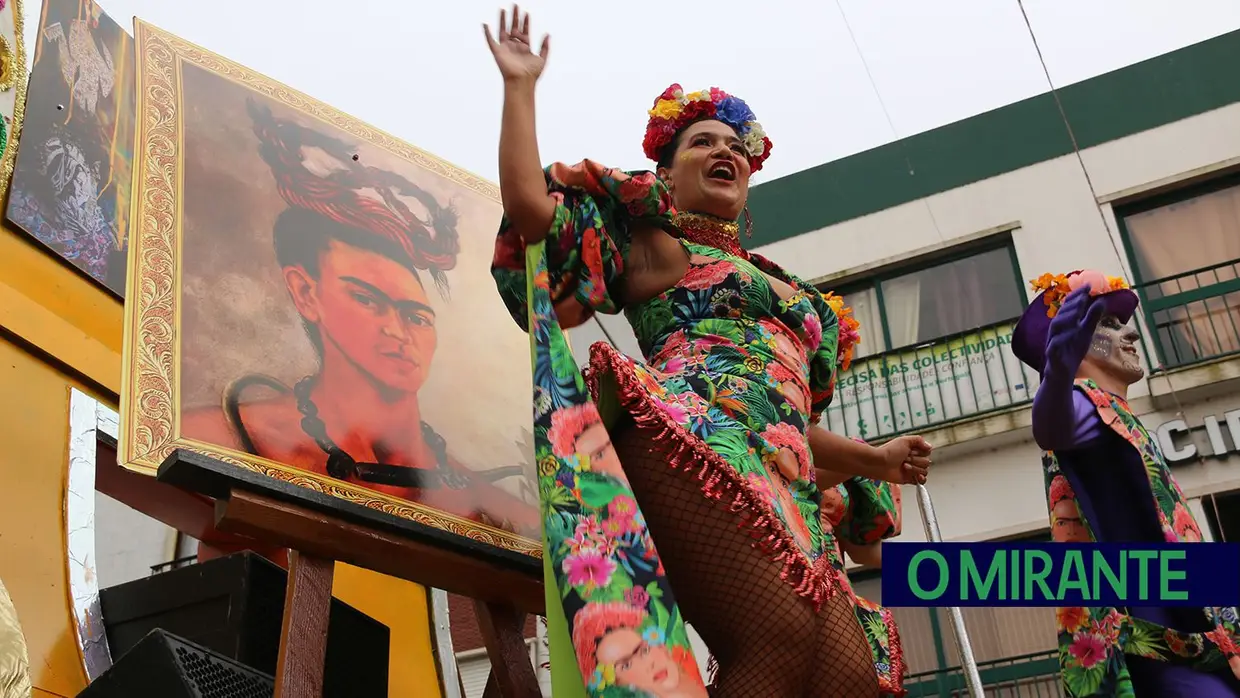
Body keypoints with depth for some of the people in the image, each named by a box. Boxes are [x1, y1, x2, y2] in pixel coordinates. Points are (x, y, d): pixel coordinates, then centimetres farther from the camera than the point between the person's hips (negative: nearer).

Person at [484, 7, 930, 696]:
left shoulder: (773, 283, 36)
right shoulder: (654, 243, 20)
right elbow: (529, 203, 6)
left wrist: (876, 459, 29)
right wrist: (520, 87, 15)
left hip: (780, 484, 6)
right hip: (691, 444, -6)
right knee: (782, 638, -30)